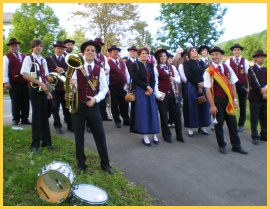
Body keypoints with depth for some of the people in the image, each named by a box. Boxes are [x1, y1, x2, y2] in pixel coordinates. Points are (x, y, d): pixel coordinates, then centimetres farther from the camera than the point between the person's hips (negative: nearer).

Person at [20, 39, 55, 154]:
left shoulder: (43, 60, 14)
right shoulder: (28, 58, -4)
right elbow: (25, 75, -15)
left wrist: (48, 91, 4)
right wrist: (39, 83, -21)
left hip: (44, 90, 6)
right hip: (34, 90, -5)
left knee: (45, 115, 8)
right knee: (37, 115, -4)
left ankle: (46, 141, 17)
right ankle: (35, 144, 6)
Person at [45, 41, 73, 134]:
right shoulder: (48, 59, 6)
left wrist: (63, 70, -14)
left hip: (65, 86, 2)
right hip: (54, 86, -2)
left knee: (67, 107, 6)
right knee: (55, 108, 2)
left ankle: (70, 125, 15)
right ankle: (57, 126, 13)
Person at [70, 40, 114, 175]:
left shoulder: (100, 70, 6)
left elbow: (104, 89, 2)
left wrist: (95, 99, -15)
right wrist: (70, 85, -25)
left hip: (93, 107, 0)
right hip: (78, 106, 0)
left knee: (100, 135, 4)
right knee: (79, 136, 7)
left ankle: (105, 163, 18)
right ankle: (81, 164, 21)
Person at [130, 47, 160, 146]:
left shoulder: (150, 66, 13)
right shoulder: (136, 65, -3)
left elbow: (153, 79, 8)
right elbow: (135, 79, -13)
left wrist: (150, 89, -8)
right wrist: (146, 87, -15)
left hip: (150, 91, 5)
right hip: (140, 91, -5)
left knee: (152, 112, 5)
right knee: (142, 112, -4)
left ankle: (154, 135, 12)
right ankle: (144, 136, 3)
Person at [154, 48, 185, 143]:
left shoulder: (172, 67, 15)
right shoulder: (156, 69, -2)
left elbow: (179, 79, 16)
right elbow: (155, 83, -11)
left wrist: (174, 79, -6)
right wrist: (158, 95, -19)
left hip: (173, 94, 5)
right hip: (163, 95, -4)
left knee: (177, 114, 7)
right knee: (164, 115, 5)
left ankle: (179, 135, 19)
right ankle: (167, 136, 18)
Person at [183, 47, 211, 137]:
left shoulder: (201, 63, 16)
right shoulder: (187, 63, 0)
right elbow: (188, 75, -11)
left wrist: (202, 83, -10)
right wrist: (197, 84, -12)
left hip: (202, 87, 5)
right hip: (191, 87, -5)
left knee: (203, 106, 5)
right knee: (192, 106, -3)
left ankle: (202, 126, 14)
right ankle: (190, 128, 4)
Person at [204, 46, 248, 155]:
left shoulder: (227, 68, 4)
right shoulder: (208, 71, -9)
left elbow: (232, 84, 8)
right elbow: (208, 89, -12)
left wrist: (234, 99, 4)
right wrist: (212, 105, -14)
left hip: (228, 99, 4)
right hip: (217, 100, -4)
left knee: (232, 123, 11)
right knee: (219, 123, 8)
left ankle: (236, 146, 24)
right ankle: (222, 145, 25)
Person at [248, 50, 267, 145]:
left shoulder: (266, 70, 15)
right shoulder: (251, 70, -3)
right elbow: (253, 84, -13)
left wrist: (265, 88, -14)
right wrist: (262, 93, -15)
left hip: (265, 98, 5)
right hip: (255, 98, -5)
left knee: (265, 118, 10)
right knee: (254, 119, 1)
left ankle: (264, 135, 23)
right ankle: (255, 137, 11)